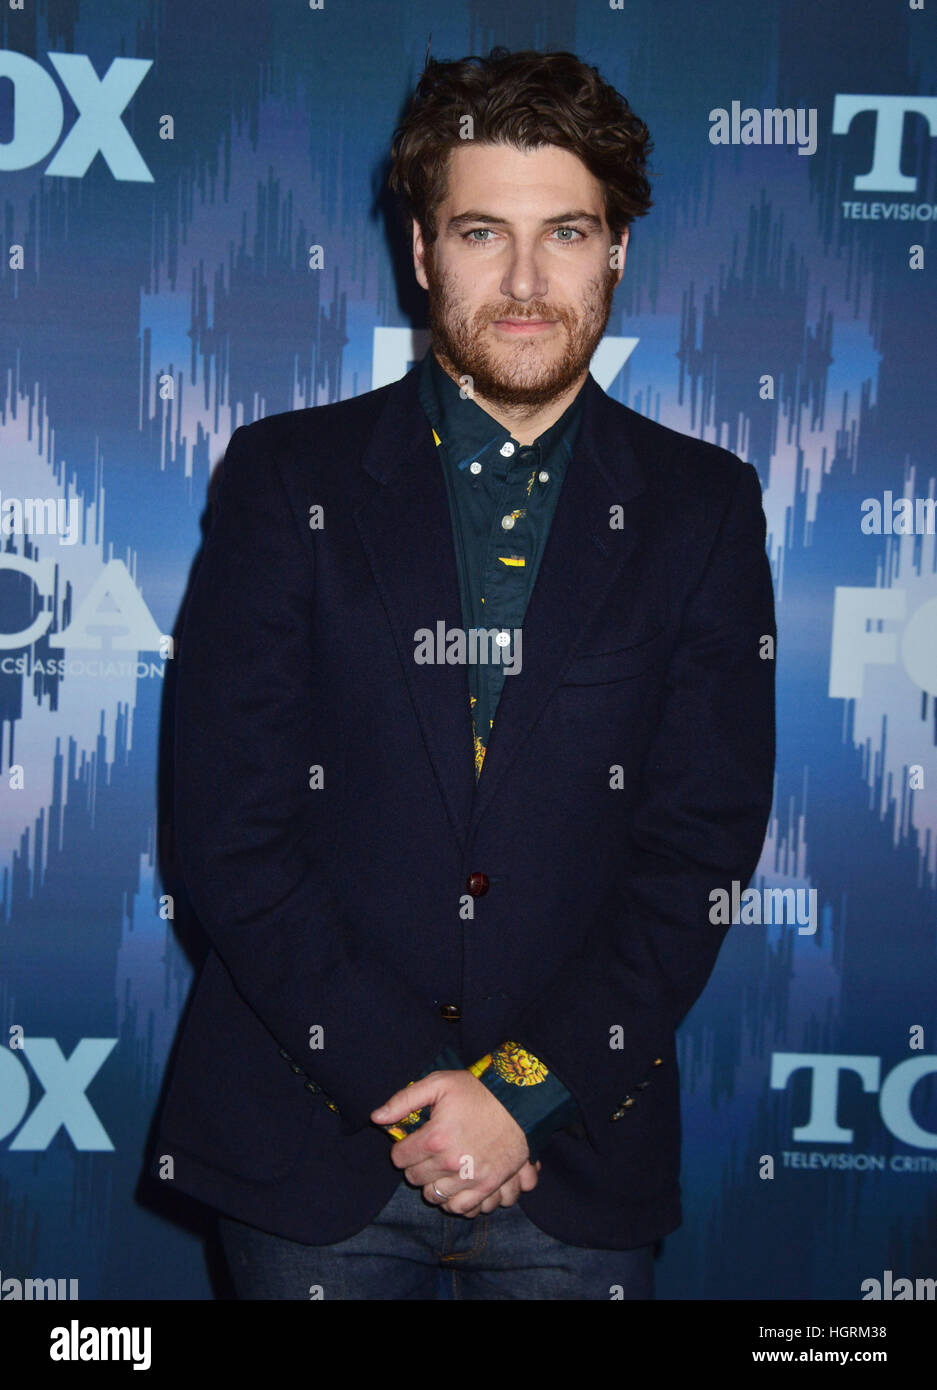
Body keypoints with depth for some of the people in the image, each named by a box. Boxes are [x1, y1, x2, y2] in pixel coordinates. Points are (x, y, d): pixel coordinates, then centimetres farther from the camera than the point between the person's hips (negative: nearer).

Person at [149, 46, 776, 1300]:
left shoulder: (703, 507, 1)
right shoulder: (287, 477, -2)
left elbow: (703, 846, -2)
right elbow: (229, 826, -6)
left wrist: (528, 1091, -11)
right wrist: (405, 1086, -12)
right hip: (307, 1146, 0)